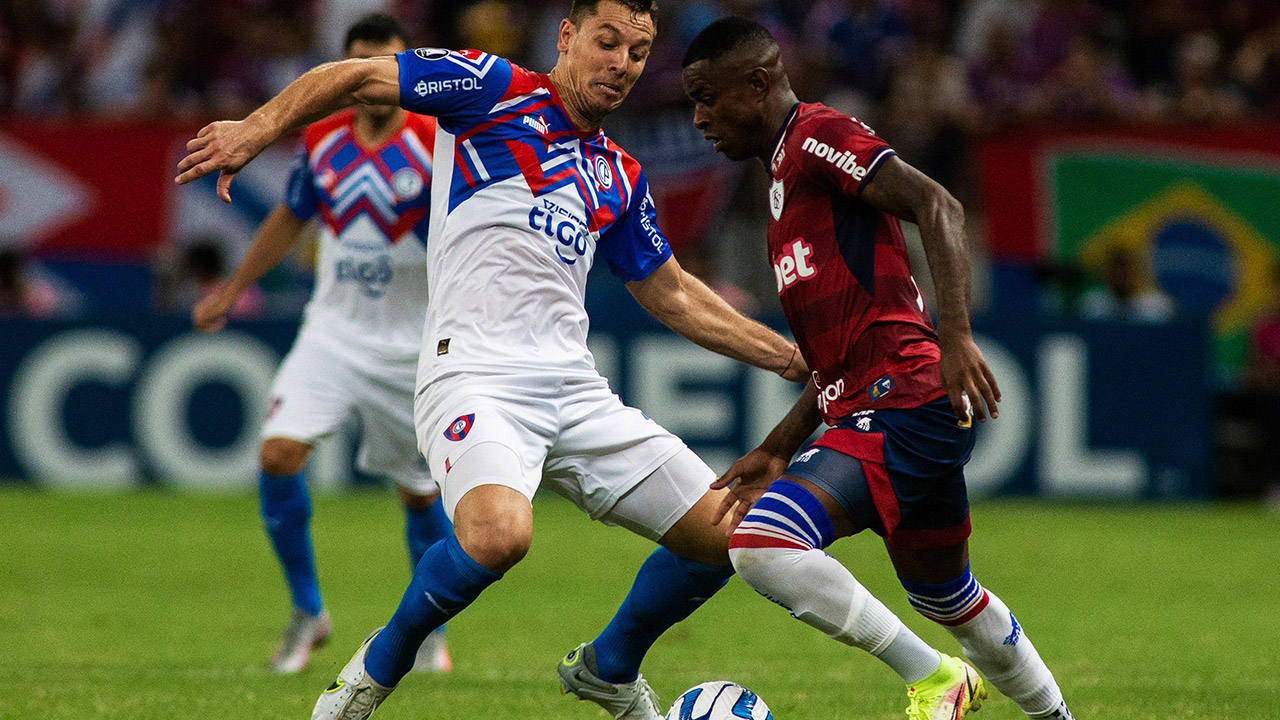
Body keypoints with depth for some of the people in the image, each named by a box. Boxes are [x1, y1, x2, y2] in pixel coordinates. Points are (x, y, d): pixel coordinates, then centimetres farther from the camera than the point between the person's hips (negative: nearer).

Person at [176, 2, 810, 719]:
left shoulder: (622, 176, 21)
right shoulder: (497, 89, 3)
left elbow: (672, 295, 31)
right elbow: (355, 78, -2)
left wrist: (786, 355, 25)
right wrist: (257, 128, -18)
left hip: (576, 389, 7)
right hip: (475, 378, -7)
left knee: (729, 535, 1)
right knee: (500, 532, -36)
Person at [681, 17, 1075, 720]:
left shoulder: (818, 134, -4)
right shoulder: (786, 172, 26)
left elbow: (938, 207, -18)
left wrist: (956, 337, -29)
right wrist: (777, 450, 22)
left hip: (904, 397, -10)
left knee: (761, 543, -22)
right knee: (949, 600, 22)